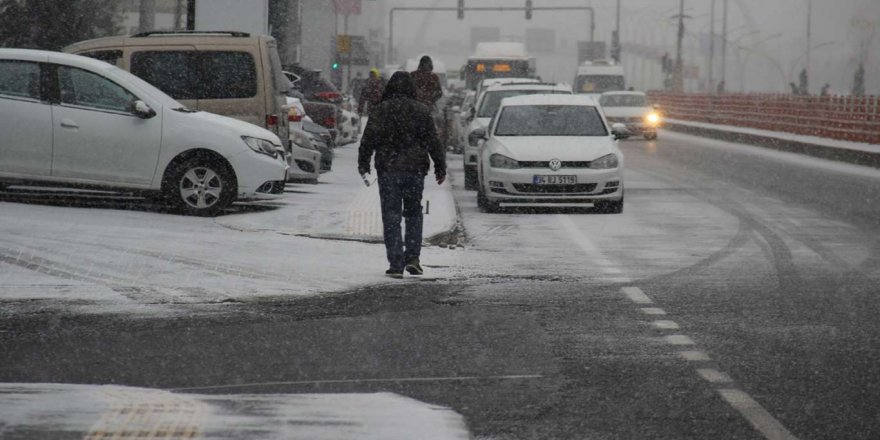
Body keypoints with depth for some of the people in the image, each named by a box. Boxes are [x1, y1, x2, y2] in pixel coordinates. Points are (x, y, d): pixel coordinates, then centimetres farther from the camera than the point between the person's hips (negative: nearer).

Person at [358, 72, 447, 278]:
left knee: (391, 216, 1)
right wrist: (440, 168, 9)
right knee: (414, 213, 16)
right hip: (415, 169, 1)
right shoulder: (422, 111, 2)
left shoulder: (380, 110, -1)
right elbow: (433, 142, 3)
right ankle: (412, 257, 6)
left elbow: (368, 139, -2)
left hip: (388, 169, -1)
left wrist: (363, 164, 9)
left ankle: (396, 263, -4)